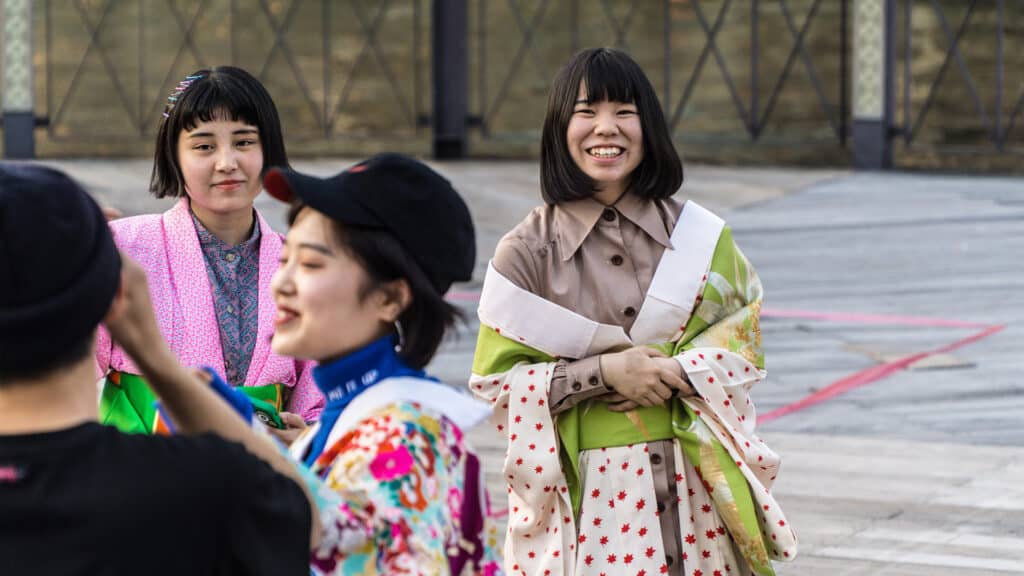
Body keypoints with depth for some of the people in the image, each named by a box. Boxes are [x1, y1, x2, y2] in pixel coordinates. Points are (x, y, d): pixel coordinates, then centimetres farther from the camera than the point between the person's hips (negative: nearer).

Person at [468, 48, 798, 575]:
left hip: (694, 486, 2)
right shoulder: (526, 251, -3)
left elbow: (744, 338, 7)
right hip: (583, 492, -2)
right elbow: (495, 382, -3)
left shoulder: (698, 236, 3)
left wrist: (679, 373, -12)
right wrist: (602, 371, -14)